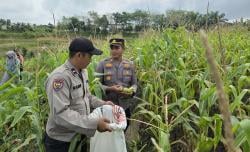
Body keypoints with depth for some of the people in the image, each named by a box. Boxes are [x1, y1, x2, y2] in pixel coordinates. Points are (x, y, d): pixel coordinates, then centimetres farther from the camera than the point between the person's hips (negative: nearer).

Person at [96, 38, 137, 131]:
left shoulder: (130, 65, 3)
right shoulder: (102, 64, -5)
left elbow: (134, 83, 9)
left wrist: (131, 91, -13)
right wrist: (110, 89, -21)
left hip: (125, 106, 3)